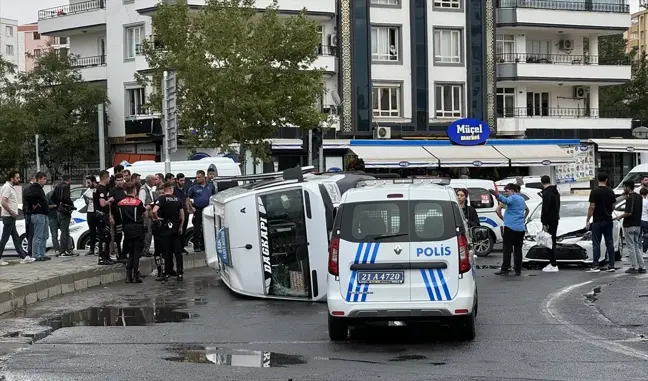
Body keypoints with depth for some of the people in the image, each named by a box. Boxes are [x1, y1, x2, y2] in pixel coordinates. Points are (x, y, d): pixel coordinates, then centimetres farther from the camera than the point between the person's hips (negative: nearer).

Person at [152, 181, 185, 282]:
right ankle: (180, 273, 4)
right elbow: (182, 214, 9)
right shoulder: (177, 199, 5)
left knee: (167, 252, 3)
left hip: (165, 228, -3)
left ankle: (167, 274, 8)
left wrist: (156, 219, -8)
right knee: (178, 251, 7)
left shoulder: (161, 198, -9)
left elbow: (154, 211, -26)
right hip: (176, 227, 3)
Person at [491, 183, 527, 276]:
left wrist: (497, 195, -49)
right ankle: (518, 270, 7)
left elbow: (506, 201, -32)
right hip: (521, 228, 8)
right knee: (518, 249, 8)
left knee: (507, 249, -5)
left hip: (510, 227, -8)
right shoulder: (521, 199, 20)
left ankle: (505, 269, -7)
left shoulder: (513, 197, -8)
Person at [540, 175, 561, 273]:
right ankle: (553, 263, 19)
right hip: (555, 219, 10)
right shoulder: (556, 192, 14)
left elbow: (545, 209, -22)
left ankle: (553, 265, -9)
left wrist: (544, 223, -22)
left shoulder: (547, 193, -17)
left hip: (549, 221, -10)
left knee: (549, 242, -8)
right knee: (552, 242, 15)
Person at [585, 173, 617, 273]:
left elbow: (592, 207, -12)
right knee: (609, 243, 8)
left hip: (597, 221, -4)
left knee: (596, 243, -2)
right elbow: (613, 207, 10)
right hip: (608, 220, 4)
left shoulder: (594, 191, -10)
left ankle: (595, 266, -6)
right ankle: (611, 265, 8)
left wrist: (587, 220, -6)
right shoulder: (611, 192, 4)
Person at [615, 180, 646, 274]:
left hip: (629, 226, -9)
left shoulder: (630, 198, -18)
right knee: (636, 246, 13)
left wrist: (620, 217, -8)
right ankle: (641, 267, 11)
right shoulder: (639, 197, 10)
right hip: (637, 225, 9)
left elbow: (629, 212, -26)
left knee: (631, 247, -2)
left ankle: (634, 267, -1)